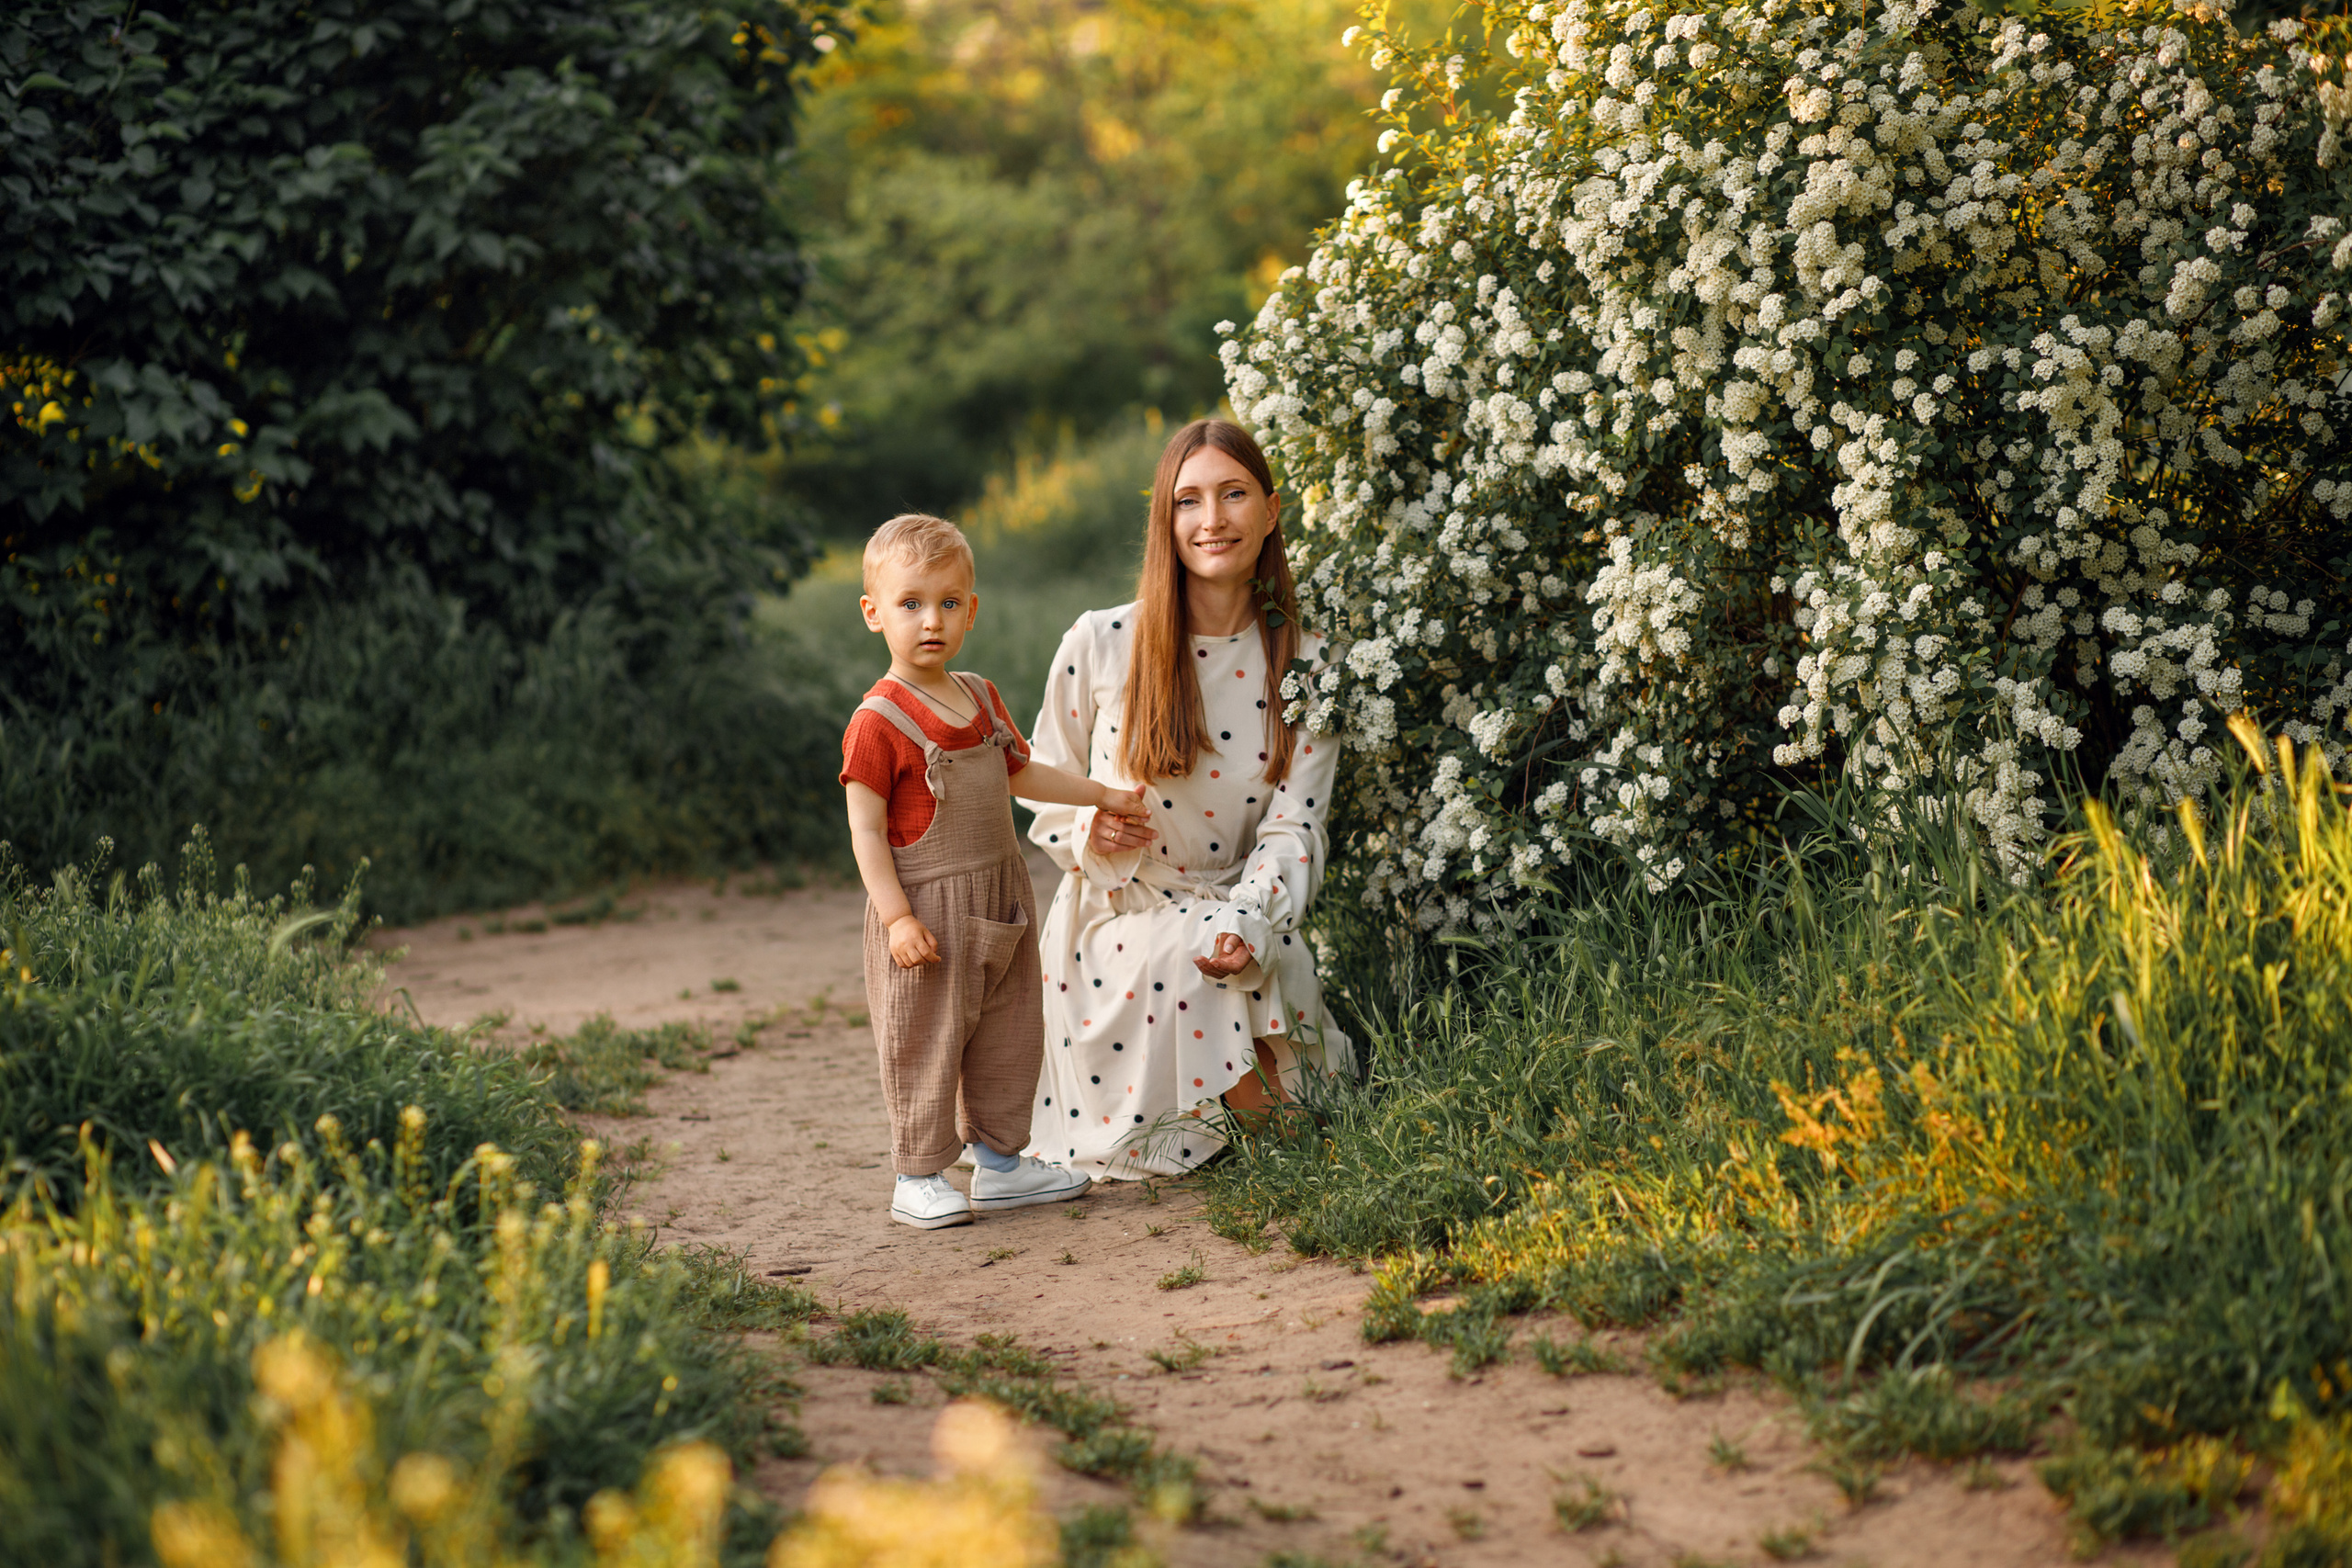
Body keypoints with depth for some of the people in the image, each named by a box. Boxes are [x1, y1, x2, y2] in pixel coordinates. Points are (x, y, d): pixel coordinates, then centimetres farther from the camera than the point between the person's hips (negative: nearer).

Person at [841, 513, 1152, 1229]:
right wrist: (896, 917, -21)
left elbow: (1020, 772, 24)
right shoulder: (879, 720, -15)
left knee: (1009, 1037, 15)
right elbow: (866, 827, -16)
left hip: (997, 898, 8)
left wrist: (1104, 796, 24)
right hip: (926, 912, -8)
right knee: (925, 1044, -2)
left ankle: (999, 1162, 27)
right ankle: (917, 1180, 8)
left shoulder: (980, 699, 9)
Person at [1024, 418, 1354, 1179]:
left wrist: (1245, 927, -24)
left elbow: (1292, 827, -6)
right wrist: (1088, 831, -15)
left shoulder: (1307, 667, -1)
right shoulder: (1100, 643, -5)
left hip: (1234, 912, 1)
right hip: (1113, 918, -1)